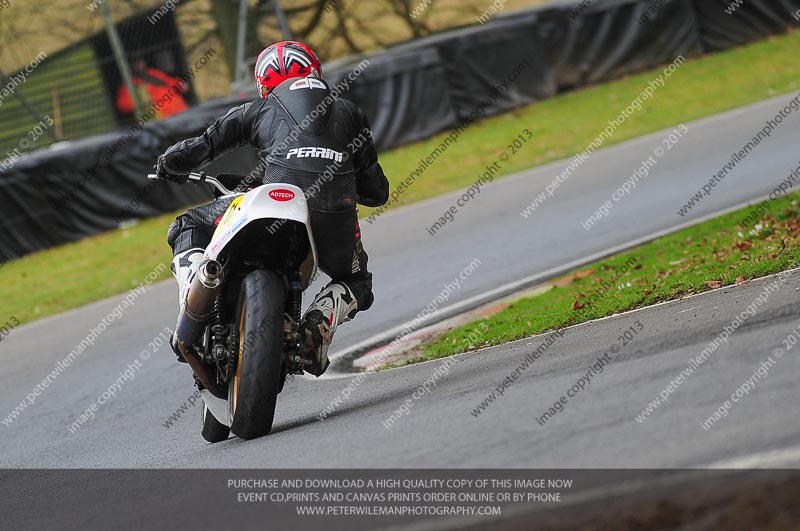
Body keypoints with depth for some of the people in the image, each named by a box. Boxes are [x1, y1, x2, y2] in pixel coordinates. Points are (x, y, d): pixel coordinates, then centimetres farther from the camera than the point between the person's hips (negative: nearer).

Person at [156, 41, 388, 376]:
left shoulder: (259, 111, 25)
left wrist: (170, 165, 43)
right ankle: (319, 325, 0)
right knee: (356, 284, 32)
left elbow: (197, 150, 20)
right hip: (336, 218, 1)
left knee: (188, 229, 22)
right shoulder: (349, 113, 29)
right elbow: (376, 192, 27)